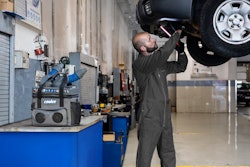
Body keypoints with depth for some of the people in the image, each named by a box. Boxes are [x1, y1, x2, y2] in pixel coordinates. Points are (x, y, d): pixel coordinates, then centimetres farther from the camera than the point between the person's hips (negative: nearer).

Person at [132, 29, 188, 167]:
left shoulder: (160, 63, 12)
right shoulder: (139, 64, -13)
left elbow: (181, 67, 23)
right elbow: (164, 52, -27)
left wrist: (181, 51, 5)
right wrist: (176, 34, -13)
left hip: (165, 117, 8)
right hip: (149, 118, -8)